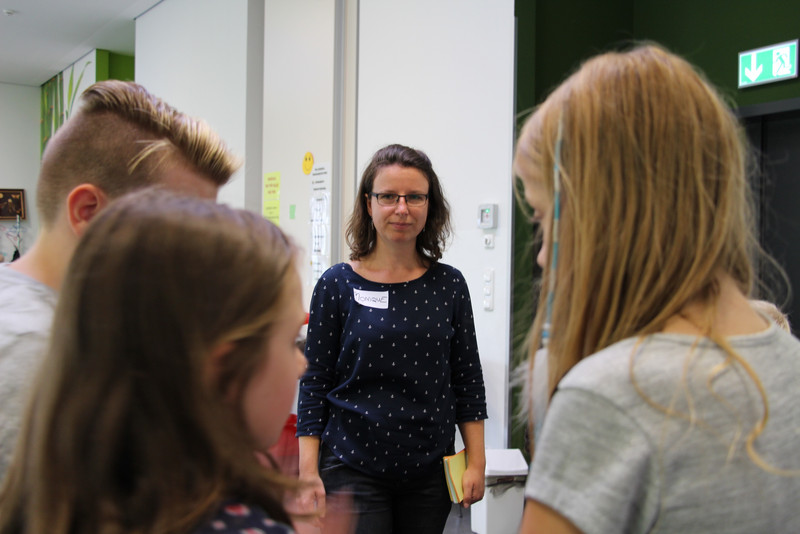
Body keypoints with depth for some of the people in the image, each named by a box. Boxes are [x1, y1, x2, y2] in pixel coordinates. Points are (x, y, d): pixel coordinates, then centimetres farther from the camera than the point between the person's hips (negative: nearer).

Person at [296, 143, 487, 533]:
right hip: (353, 468, -2)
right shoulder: (337, 285, -3)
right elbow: (315, 383, -1)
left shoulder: (449, 285, 3)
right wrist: (308, 472, -6)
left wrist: (476, 463, 3)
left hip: (430, 472, 2)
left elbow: (467, 380, 7)